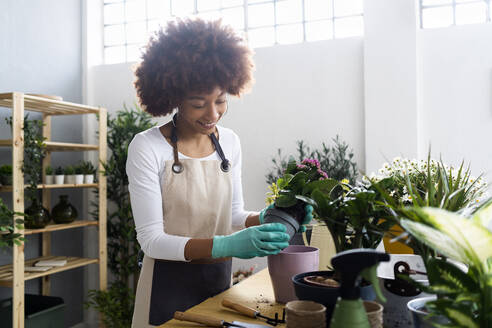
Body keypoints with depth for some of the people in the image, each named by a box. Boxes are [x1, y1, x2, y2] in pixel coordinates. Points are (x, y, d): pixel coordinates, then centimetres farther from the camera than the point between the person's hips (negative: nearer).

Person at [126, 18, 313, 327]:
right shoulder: (147, 148, -17)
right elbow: (151, 238, -19)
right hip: (170, 284, -4)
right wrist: (224, 246, -32)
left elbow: (234, 214, 8)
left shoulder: (230, 142, -1)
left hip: (221, 279, 5)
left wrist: (264, 219, -13)